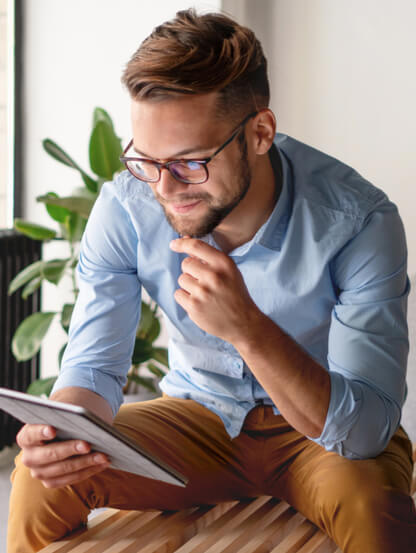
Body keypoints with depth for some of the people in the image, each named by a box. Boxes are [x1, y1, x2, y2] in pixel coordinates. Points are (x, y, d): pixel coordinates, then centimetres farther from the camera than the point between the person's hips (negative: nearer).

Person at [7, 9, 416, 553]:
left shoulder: (358, 222, -26)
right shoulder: (125, 207, -17)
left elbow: (367, 429, -29)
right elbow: (94, 365, -10)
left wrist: (247, 328, -45)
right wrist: (64, 434, -34)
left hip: (323, 434, -2)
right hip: (198, 414, 3)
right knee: (43, 480, -20)